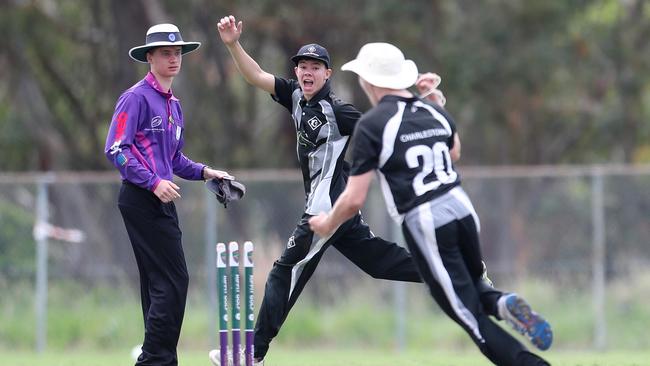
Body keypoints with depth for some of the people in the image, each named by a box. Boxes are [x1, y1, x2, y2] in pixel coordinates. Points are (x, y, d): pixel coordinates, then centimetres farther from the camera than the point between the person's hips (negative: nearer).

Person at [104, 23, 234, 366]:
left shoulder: (173, 104, 18)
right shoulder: (136, 97, -9)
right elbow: (116, 150, -16)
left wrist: (203, 171, 11)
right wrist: (153, 182, -21)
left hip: (160, 201, 9)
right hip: (141, 199, -9)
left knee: (158, 283, 11)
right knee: (173, 280, -13)